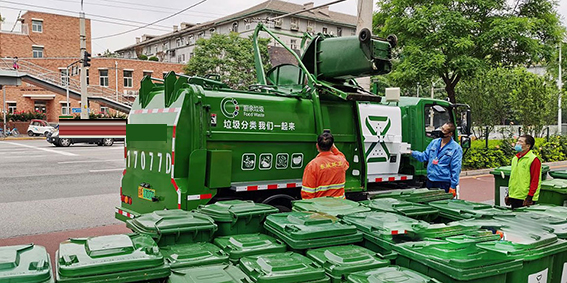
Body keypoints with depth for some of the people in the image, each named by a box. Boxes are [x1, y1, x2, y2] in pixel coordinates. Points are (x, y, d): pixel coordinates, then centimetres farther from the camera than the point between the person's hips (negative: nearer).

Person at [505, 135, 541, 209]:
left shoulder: (534, 160, -10)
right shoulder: (515, 158, 13)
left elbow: (535, 181, -14)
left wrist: (529, 198, -17)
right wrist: (508, 194, 17)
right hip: (513, 197, 7)